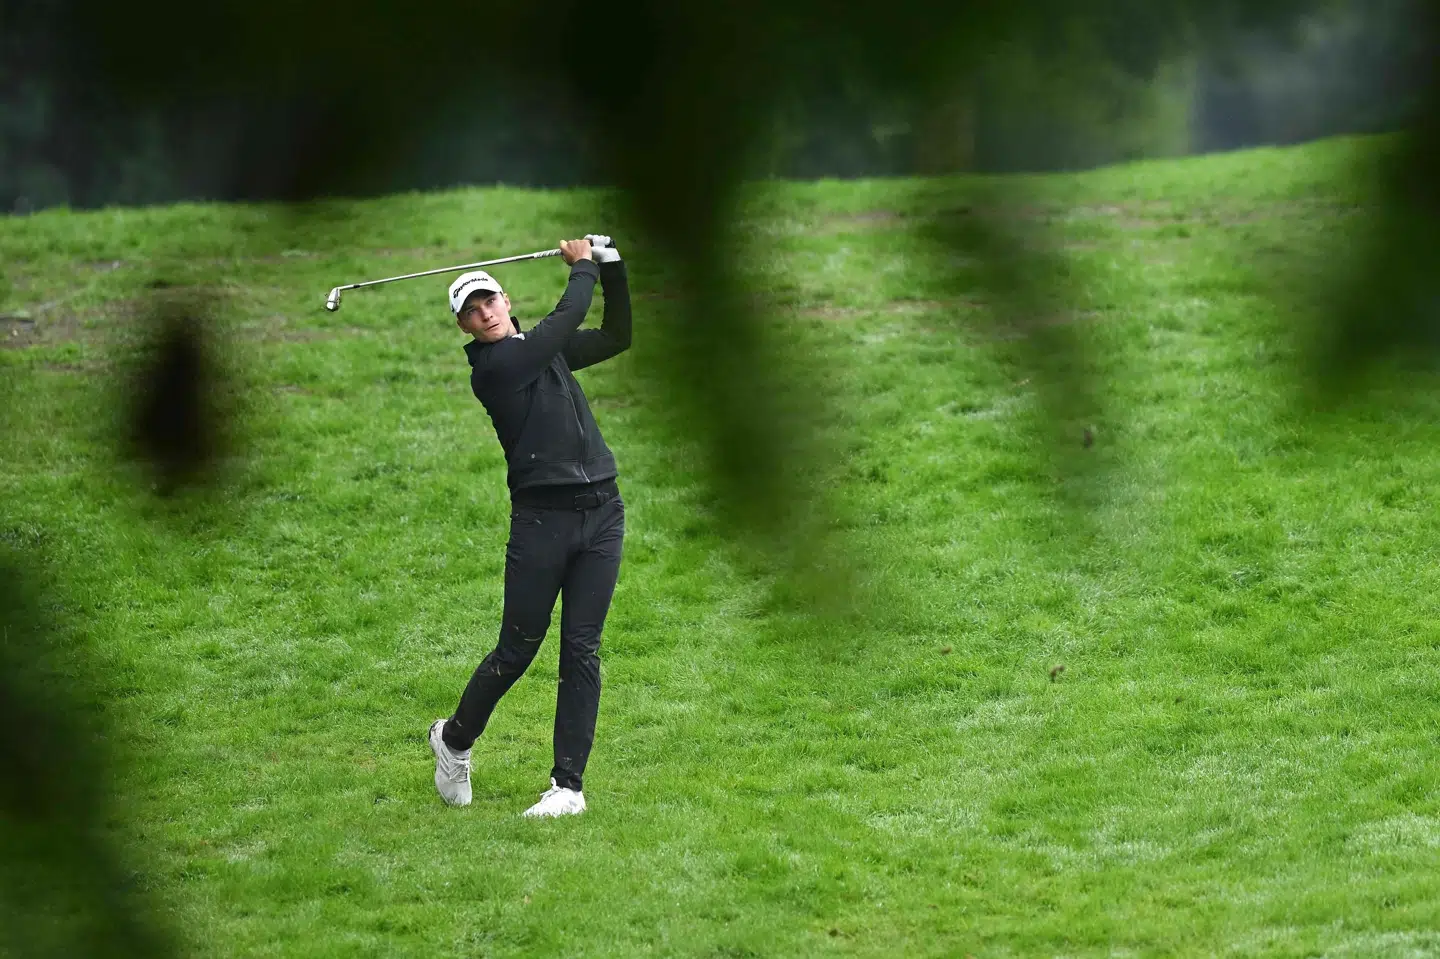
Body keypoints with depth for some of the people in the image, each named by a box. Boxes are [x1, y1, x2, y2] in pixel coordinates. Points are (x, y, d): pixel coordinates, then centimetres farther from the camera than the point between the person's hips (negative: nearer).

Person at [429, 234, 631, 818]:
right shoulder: (490, 367, -6)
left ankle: (569, 786, 1)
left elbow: (617, 336, 23)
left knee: (582, 650, 1)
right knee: (518, 648, 0)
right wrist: (583, 267, 7)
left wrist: (611, 264, 14)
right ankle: (454, 739, 26)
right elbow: (567, 317, -9)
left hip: (601, 511, 5)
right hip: (541, 515, -5)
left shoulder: (546, 350, 17)